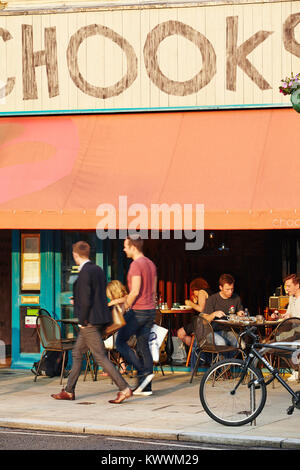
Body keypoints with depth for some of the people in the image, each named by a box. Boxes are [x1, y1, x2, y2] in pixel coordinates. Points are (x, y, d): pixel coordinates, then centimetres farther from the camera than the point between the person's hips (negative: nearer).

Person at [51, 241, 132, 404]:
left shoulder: (85, 273, -17)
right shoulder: (98, 270, 11)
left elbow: (86, 301, -22)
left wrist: (82, 321, -12)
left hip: (90, 322, -10)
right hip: (100, 318, 10)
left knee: (100, 357, -7)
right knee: (77, 353, 17)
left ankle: (124, 388, -10)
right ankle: (69, 391, 22)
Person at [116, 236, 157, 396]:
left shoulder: (136, 265, -15)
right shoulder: (151, 264, 14)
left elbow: (135, 291, -21)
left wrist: (126, 306, -8)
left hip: (137, 311, -9)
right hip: (150, 311, 9)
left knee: (120, 342, 2)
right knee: (143, 346, 9)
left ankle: (144, 372, -9)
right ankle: (146, 387, 7)